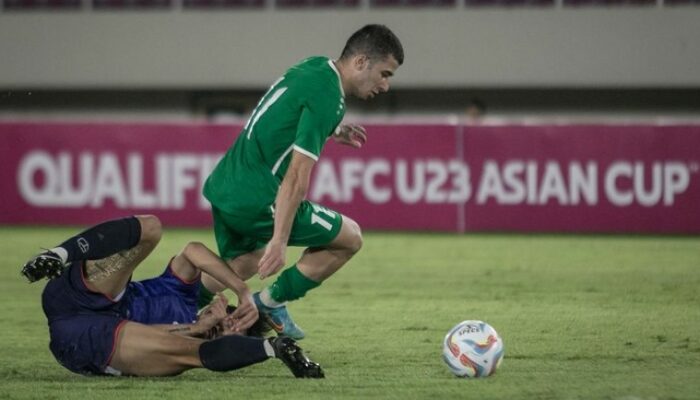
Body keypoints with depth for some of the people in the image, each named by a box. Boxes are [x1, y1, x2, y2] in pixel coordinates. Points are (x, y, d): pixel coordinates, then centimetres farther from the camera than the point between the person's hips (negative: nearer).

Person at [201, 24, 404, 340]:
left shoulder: (313, 67, 10)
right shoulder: (327, 96, -18)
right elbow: (297, 175, -22)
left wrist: (332, 131, 29)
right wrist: (279, 240, -24)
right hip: (257, 200, -9)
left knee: (241, 266, 30)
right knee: (349, 238, 3)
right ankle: (272, 302, 7)